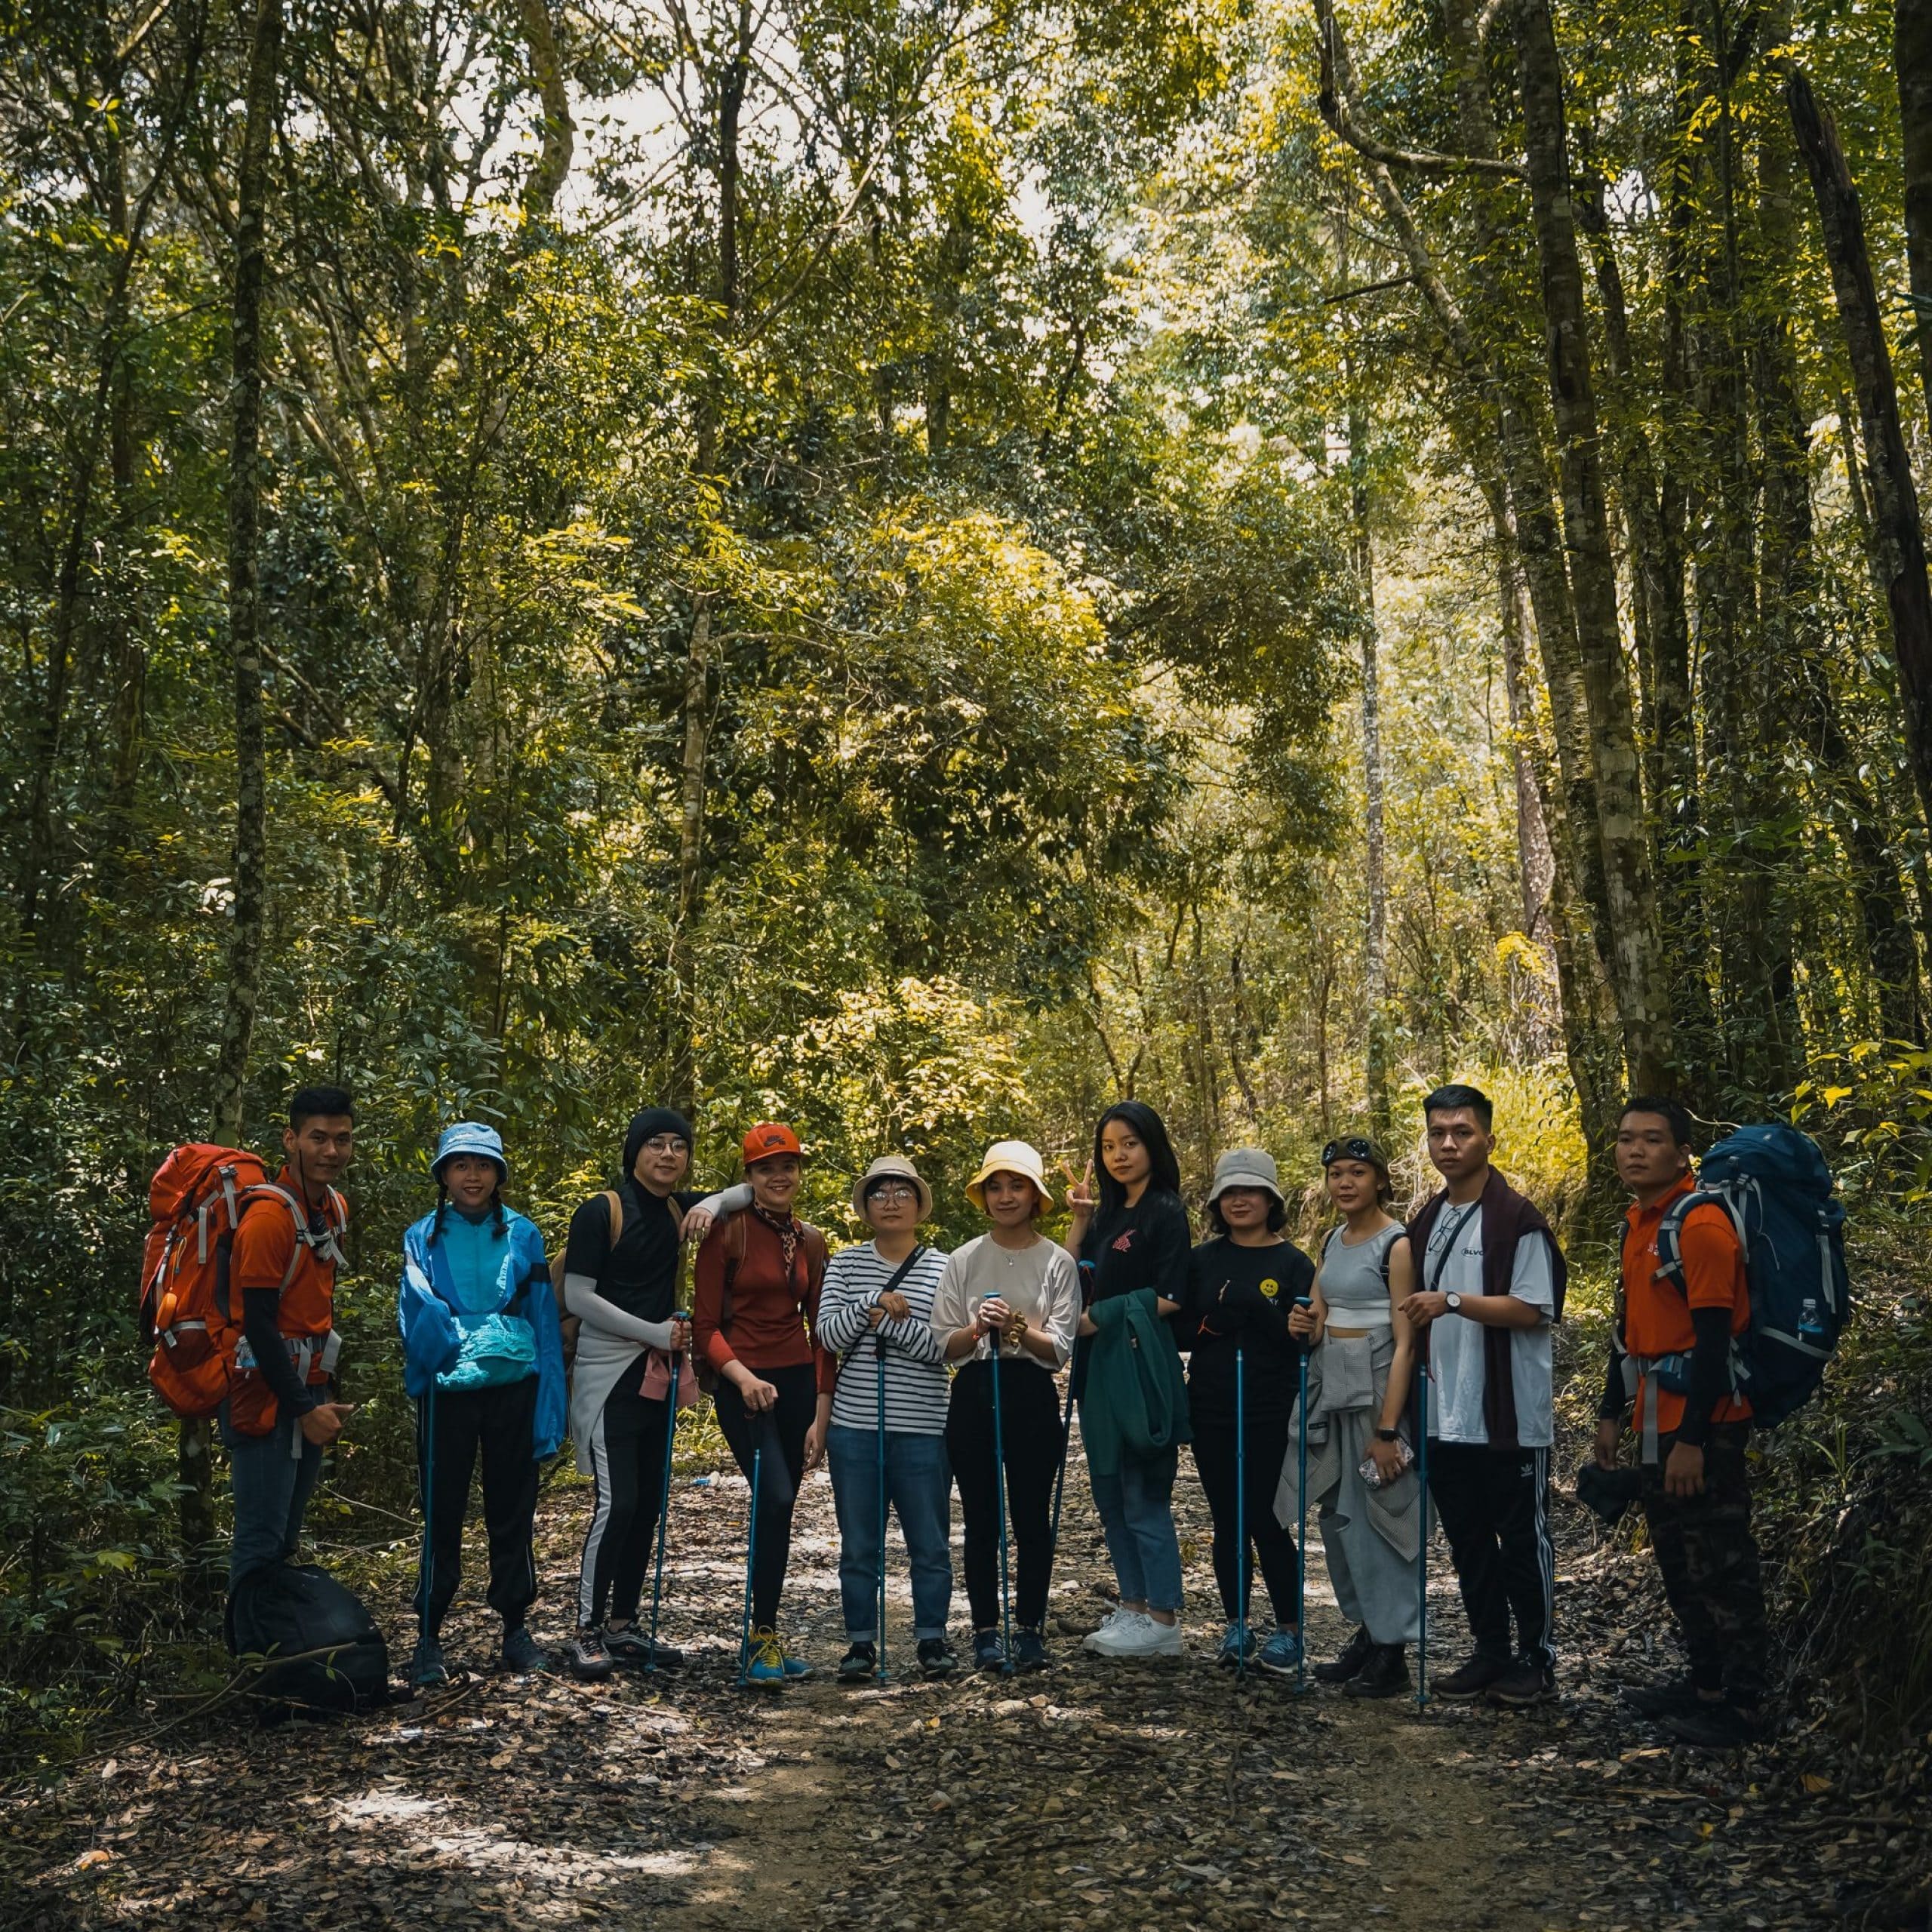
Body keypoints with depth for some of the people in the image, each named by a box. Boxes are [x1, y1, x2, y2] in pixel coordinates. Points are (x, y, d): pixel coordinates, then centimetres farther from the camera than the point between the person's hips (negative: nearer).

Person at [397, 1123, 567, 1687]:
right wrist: (476, 1339, -24)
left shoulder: (523, 1236, 6)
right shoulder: (423, 1238, 4)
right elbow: (418, 1314, -8)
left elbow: (545, 1323, 4)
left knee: (513, 1513, 8)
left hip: (514, 1389, 1)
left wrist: (549, 1411, -1)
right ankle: (428, 1637, 13)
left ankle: (516, 1629, 20)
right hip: (446, 1391, -1)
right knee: (441, 1516, 3)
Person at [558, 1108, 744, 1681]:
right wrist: (655, 1333, -15)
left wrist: (714, 1203, -8)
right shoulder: (601, 1212, -10)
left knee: (648, 1504, 9)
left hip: (659, 1376, 7)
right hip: (610, 1375, -7)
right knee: (615, 1503, -12)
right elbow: (577, 1297, -13)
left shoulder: (680, 1209, 7)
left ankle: (623, 1625, 20)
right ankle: (586, 1633, -2)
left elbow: (751, 1191, 15)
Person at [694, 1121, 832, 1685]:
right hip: (744, 1382, -5)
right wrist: (741, 1376, -22)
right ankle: (763, 1638, -9)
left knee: (775, 1511, 9)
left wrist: (822, 1411, 5)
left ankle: (765, 1634, 20)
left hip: (798, 1381, 5)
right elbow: (705, 1326, -7)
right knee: (775, 1500, -19)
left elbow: (820, 1328, 10)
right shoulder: (728, 1233, -6)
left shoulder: (810, 1240, 9)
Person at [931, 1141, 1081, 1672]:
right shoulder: (963, 1262, 6)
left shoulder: (1058, 1262, 2)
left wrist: (1018, 1328, -22)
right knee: (981, 1520, 4)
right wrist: (978, 1329, -17)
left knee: (1032, 1518, 2)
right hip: (974, 1395, 1)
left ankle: (1030, 1629, 13)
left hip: (1032, 1396, -1)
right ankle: (987, 1630, 13)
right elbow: (944, 1345, 3)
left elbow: (1061, 1348, -4)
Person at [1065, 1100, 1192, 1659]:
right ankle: (1134, 1607, 20)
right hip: (1100, 1367, 8)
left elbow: (1168, 1298, -13)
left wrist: (1099, 1318, -10)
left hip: (1140, 1367, -8)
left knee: (1144, 1497, -4)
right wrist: (1078, 1220, 2)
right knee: (1110, 1494, 11)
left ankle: (1163, 1621, 3)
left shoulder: (1165, 1212, -6)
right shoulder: (1108, 1214, 15)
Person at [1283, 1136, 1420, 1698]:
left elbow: (1405, 1344, -15)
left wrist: (1387, 1429, -19)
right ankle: (1365, 1634, 23)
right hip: (1331, 1387, 8)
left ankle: (1392, 1652, 6)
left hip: (1376, 1389, -7)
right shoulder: (1333, 1241, 10)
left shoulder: (1396, 1245, -12)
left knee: (1379, 1516, -3)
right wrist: (1304, 1326, -5)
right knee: (1338, 1516, 11)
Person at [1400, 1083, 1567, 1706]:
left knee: (1523, 1540, 5)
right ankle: (1491, 1653, 24)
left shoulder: (1517, 1219, -11)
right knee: (1468, 1542, 13)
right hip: (1445, 1416, 7)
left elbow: (1533, 1310, -17)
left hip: (1509, 1416, -7)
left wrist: (1452, 1301, -25)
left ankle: (1537, 1660, 16)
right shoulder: (1427, 1221, 12)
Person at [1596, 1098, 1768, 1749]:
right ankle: (1705, 1683, 30)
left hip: (1704, 1424, -9)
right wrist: (1612, 1413, 19)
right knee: (1678, 1561, 18)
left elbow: (1714, 1339, -21)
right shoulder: (1637, 1223, 11)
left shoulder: (1700, 1224, -18)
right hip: (1658, 1421, 10)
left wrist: (1692, 1439, -22)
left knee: (1719, 1565, -1)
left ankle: (1743, 1704, 9)